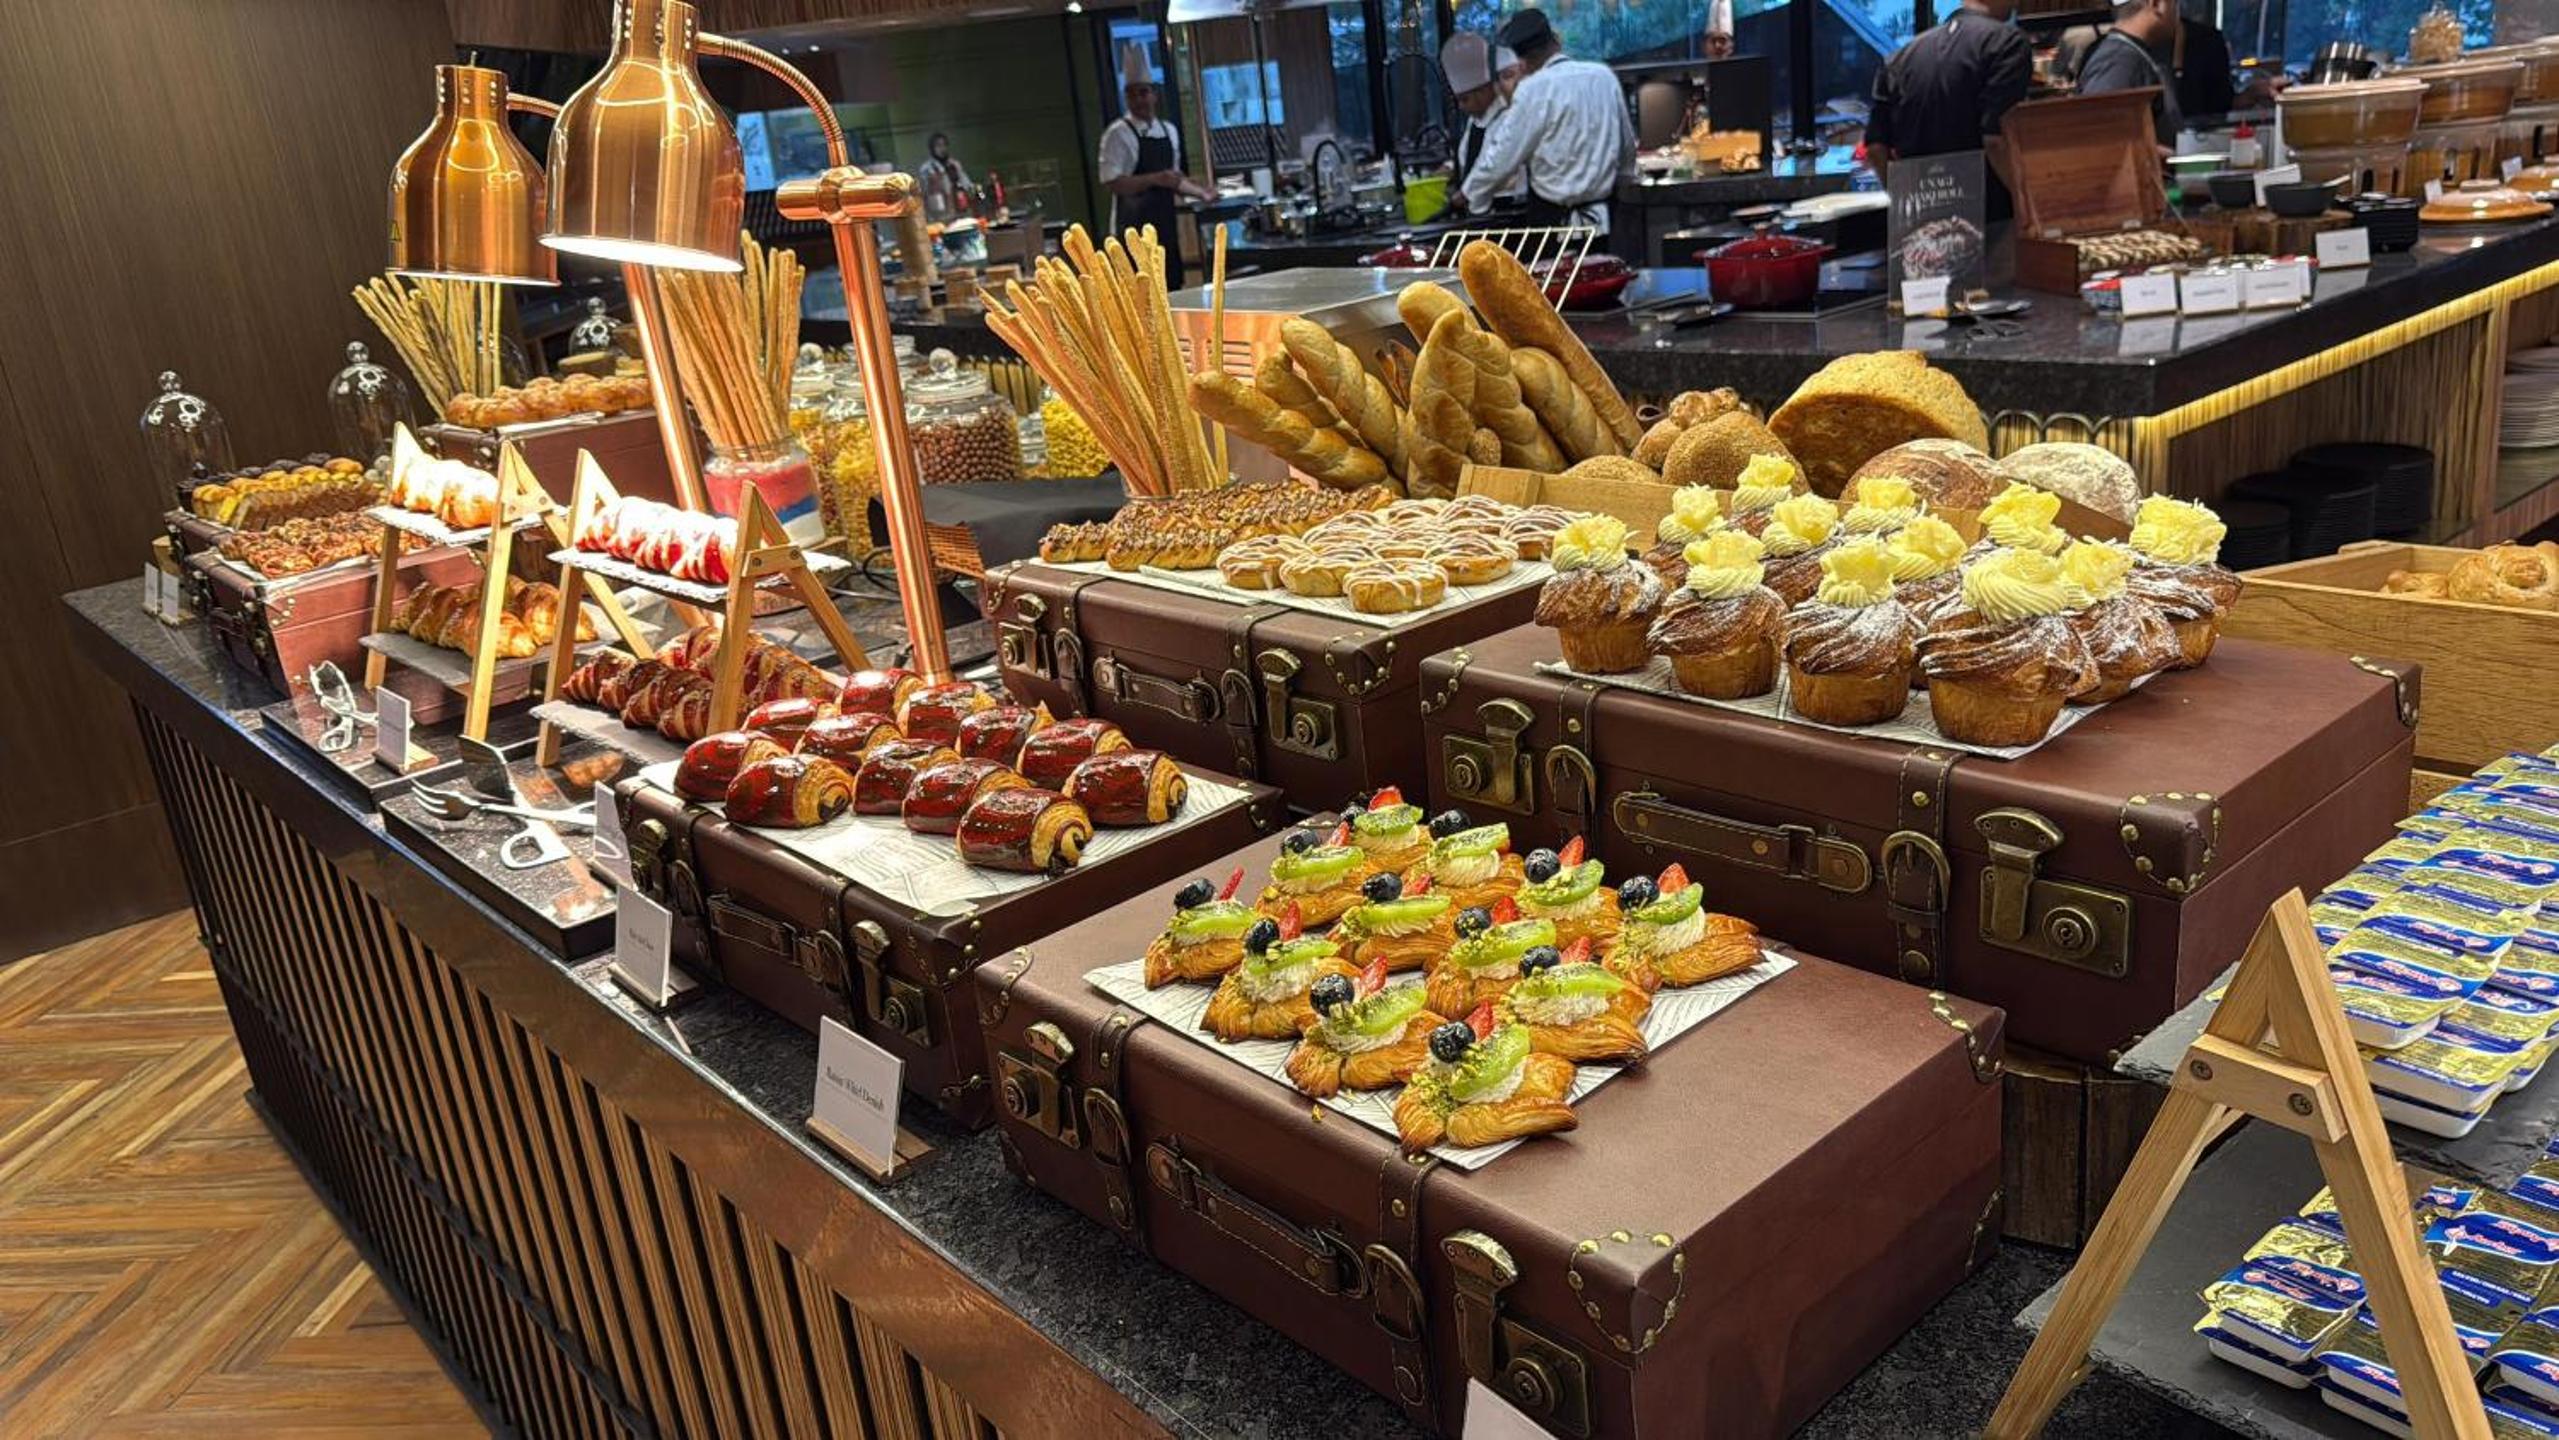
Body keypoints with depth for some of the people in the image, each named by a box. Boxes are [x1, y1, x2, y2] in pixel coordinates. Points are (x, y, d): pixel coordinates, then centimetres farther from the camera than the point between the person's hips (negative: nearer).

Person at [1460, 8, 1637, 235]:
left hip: (1555, 219, -5)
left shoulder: (1534, 89, -13)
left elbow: (1503, 156, -9)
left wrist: (1470, 194, 7)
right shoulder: (1605, 76, 4)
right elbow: (1628, 149, 13)